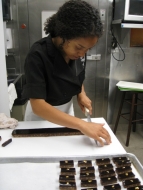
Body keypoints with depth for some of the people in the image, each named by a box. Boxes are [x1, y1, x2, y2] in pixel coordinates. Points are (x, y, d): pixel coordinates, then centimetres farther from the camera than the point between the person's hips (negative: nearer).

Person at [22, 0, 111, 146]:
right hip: (41, 115, -4)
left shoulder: (79, 50, -13)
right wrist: (81, 125, -43)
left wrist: (81, 94, -12)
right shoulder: (38, 56, -31)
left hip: (66, 111, 5)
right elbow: (37, 105, -36)